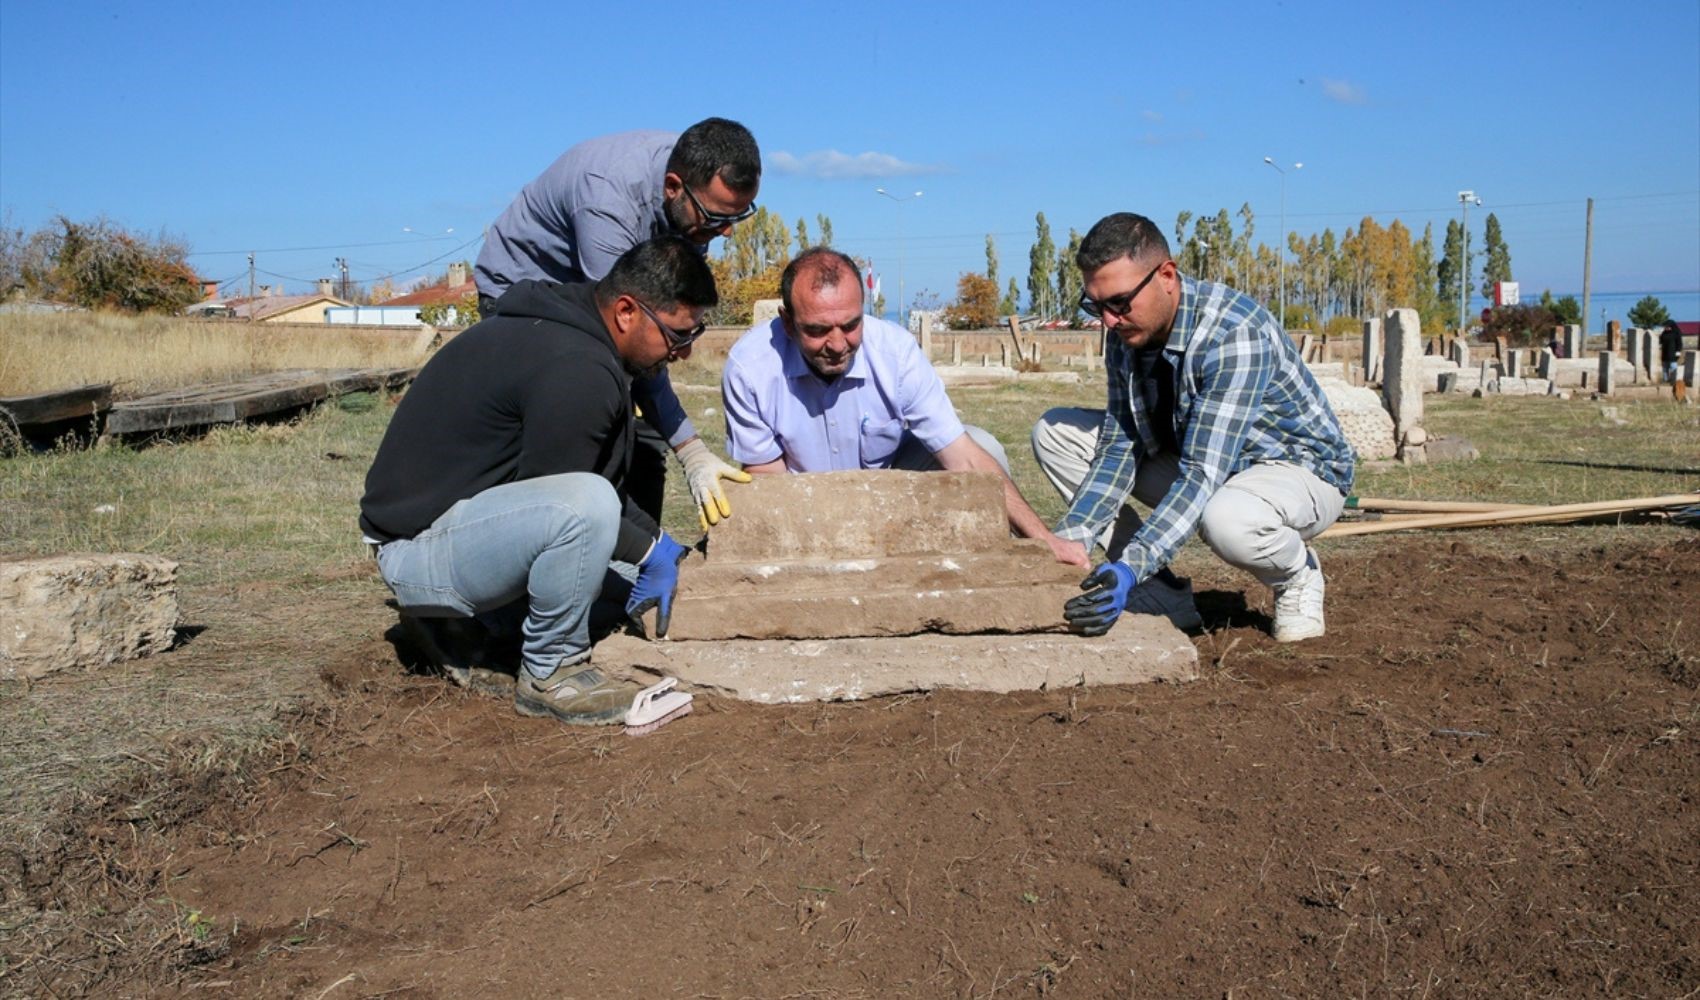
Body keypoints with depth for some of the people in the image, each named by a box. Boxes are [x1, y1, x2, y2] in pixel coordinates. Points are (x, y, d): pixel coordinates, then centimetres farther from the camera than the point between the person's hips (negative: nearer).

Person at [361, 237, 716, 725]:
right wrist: (650, 552, -9)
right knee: (587, 506, -34)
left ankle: (459, 626, 16)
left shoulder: (560, 327, 7)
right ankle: (550, 675, -12)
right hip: (420, 546, -10)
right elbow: (572, 497, -20)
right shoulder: (574, 370, -26)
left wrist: (660, 544, 11)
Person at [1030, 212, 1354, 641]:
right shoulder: (1126, 333, -10)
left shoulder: (1234, 333, -32)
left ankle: (1297, 576, -4)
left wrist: (1131, 566, -47)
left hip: (1300, 469, -7)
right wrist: (1065, 542, -21)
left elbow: (1204, 473, -38)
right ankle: (1156, 589, -2)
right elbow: (1118, 449, -8)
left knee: (1227, 518, -43)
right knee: (1055, 433, -6)